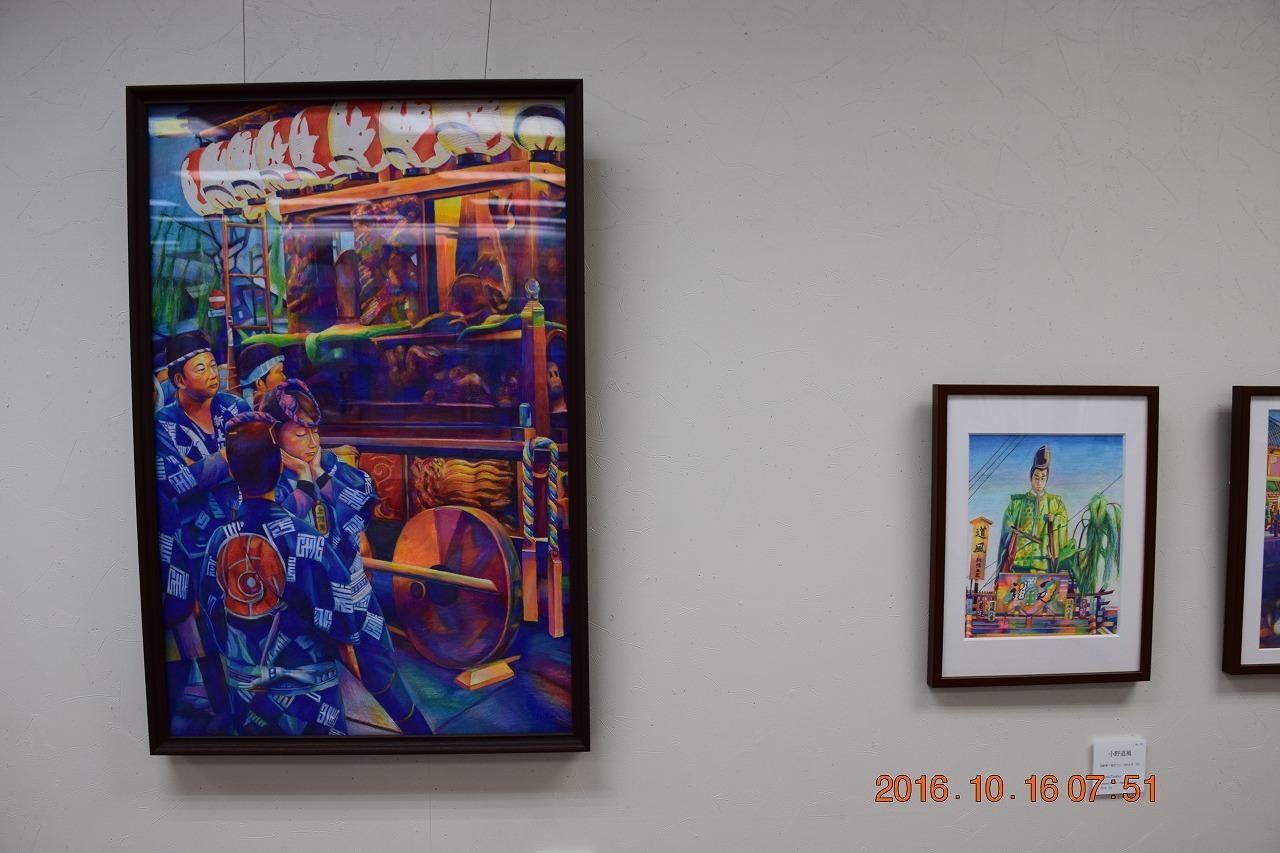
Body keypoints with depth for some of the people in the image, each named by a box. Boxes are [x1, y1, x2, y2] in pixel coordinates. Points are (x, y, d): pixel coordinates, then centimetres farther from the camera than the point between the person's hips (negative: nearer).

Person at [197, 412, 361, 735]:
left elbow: (213, 617, 7)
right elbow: (346, 624, -19)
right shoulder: (303, 538, -21)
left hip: (244, 696, 5)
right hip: (308, 696, -5)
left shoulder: (218, 539, -6)